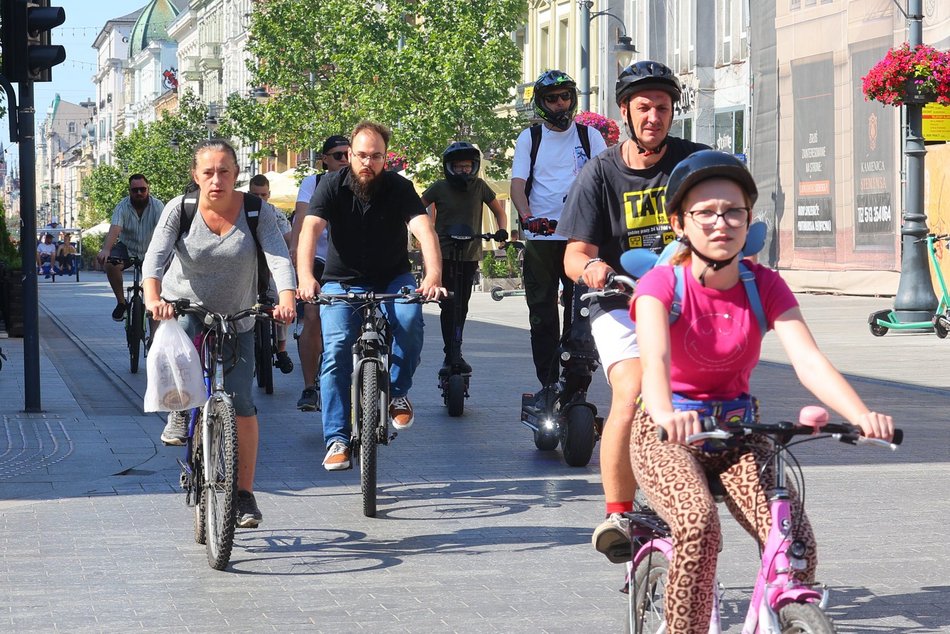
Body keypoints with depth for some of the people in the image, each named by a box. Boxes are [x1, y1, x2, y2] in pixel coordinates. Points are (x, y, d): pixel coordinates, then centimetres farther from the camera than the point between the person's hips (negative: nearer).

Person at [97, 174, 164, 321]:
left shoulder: (157, 206, -16)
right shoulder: (122, 207, -15)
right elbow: (114, 229, -32)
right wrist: (106, 249, -51)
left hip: (149, 250, 0)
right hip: (126, 247, 0)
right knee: (110, 264, -28)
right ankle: (121, 302, -9)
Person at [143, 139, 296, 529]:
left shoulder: (256, 211, -13)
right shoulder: (180, 209, -14)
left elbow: (278, 256, -25)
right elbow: (156, 254, -26)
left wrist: (286, 298, -45)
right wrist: (152, 296, -46)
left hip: (236, 320, 0)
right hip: (183, 309, 0)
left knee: (240, 401, -8)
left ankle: (245, 494, 4)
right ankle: (180, 410, -5)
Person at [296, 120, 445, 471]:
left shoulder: (399, 188, -12)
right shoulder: (332, 185, -12)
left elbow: (424, 230, -26)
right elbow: (310, 229, -25)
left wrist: (433, 275, -46)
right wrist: (305, 277, -44)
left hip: (392, 278, 0)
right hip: (343, 281, 0)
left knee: (409, 320, -30)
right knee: (336, 349, -17)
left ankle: (398, 391, -5)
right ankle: (337, 439, -11)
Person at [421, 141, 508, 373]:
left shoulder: (479, 186, 3)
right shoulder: (440, 188, -3)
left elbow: (498, 211, 13)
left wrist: (502, 231, -3)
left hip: (470, 255, 3)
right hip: (444, 254, -3)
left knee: (462, 306, 7)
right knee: (449, 305, -10)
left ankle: (455, 354, 17)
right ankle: (451, 355, -9)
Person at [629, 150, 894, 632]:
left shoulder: (765, 286, -5)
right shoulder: (661, 285, -14)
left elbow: (808, 360, -19)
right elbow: (654, 357, -33)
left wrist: (861, 416, -38)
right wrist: (666, 416, -56)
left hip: (738, 433, 3)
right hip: (669, 434, -3)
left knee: (795, 543, -20)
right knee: (698, 524, -33)